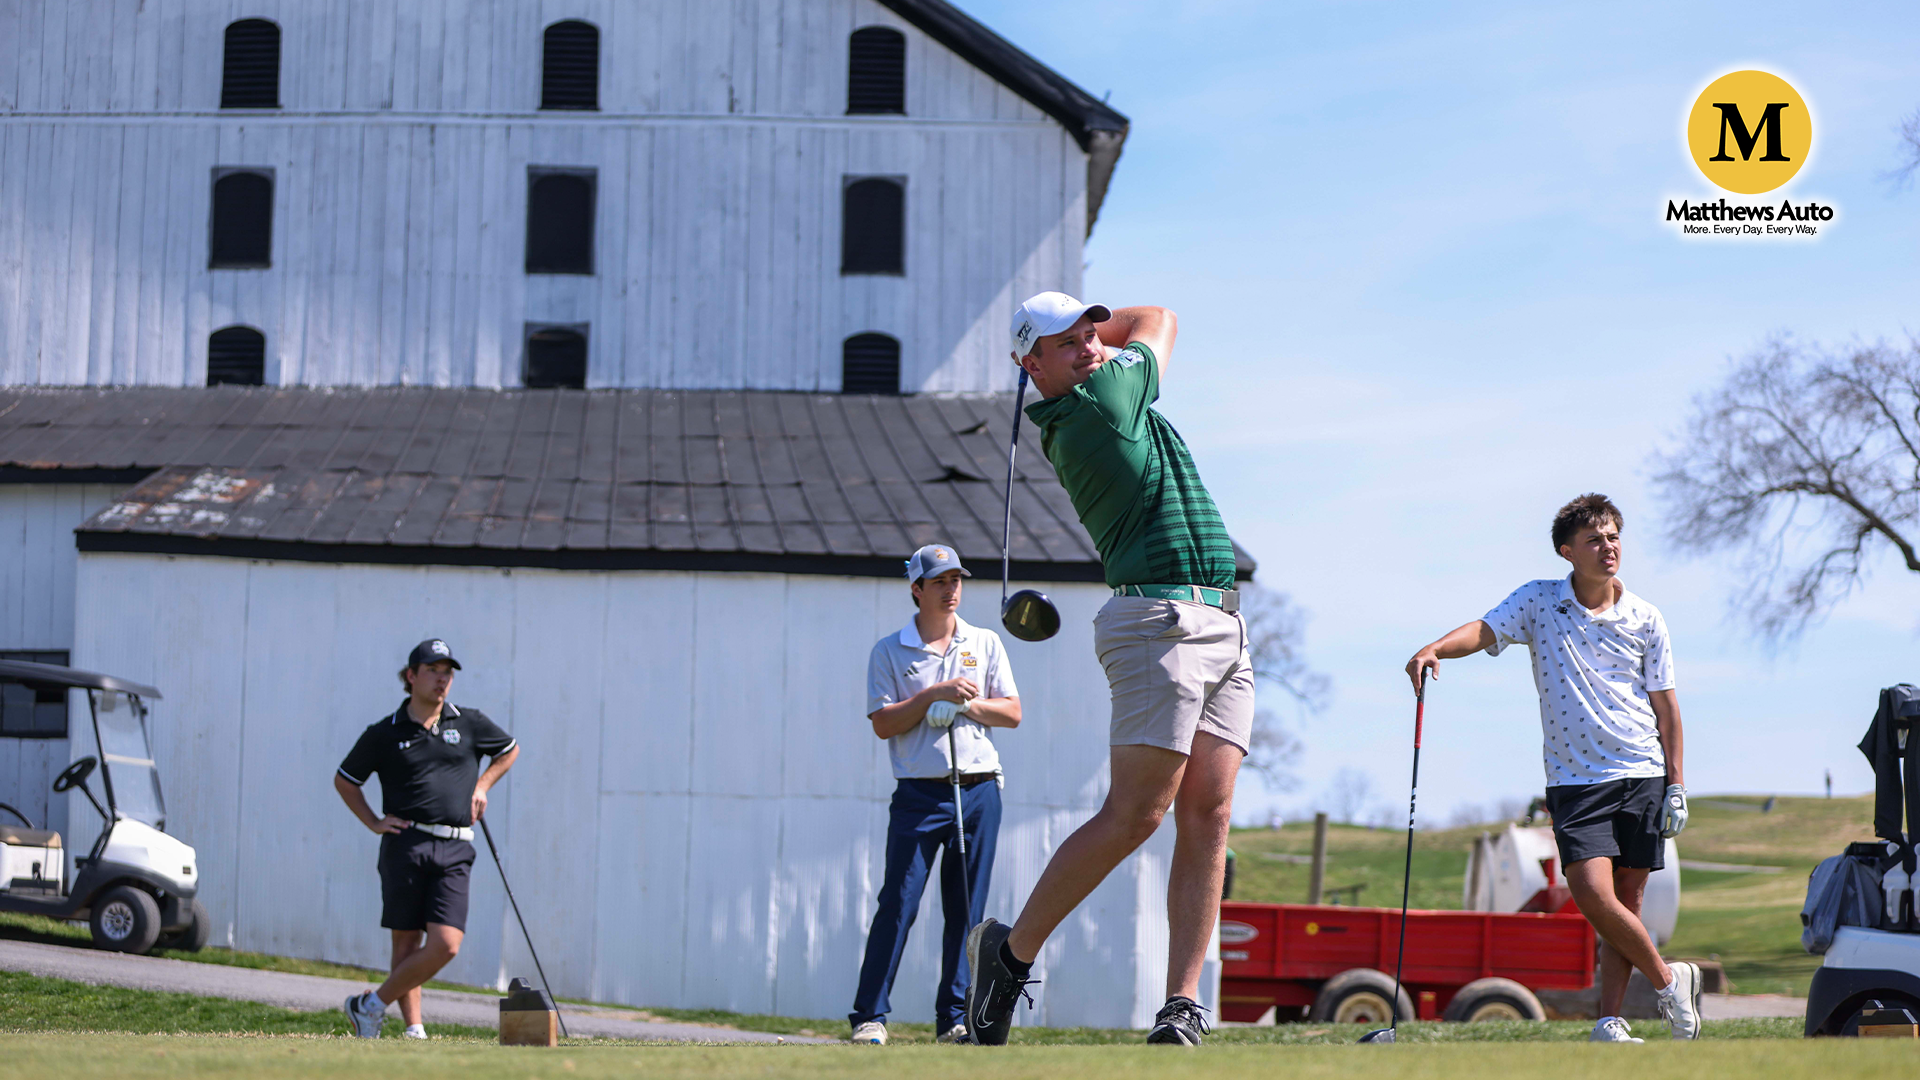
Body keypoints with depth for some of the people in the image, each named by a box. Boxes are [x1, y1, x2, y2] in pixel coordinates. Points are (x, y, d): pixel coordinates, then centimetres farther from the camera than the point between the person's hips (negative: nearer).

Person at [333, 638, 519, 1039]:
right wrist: (373, 822, 6)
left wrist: (482, 786, 15)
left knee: (446, 945, -11)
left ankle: (373, 1005, 3)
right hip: (405, 844, -1)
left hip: (454, 852, 1)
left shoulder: (470, 724, 10)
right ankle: (413, 1028, 9)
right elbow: (344, 780, 16)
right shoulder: (384, 734, 5)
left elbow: (510, 750, 28)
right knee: (407, 942, 0)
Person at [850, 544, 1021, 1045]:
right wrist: (934, 695, -14)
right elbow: (883, 723, -3)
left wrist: (968, 704, -9)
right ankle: (869, 1016, -7)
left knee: (967, 909, 2)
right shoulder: (889, 651, 6)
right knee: (898, 904, -9)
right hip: (919, 793, -3)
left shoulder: (985, 643, 13)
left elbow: (1012, 712, 8)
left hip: (979, 790, 3)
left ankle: (954, 1017, 7)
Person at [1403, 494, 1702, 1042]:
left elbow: (1664, 701, 10)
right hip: (1574, 777, -1)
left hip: (1642, 773, 1)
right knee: (1592, 893, -17)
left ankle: (1610, 1021, 10)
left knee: (1626, 899, 1)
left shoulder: (1644, 619, 6)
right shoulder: (1539, 601, 3)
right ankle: (1667, 979, 1)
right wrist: (1436, 649, -33)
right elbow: (1485, 630, -12)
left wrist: (1676, 781, 7)